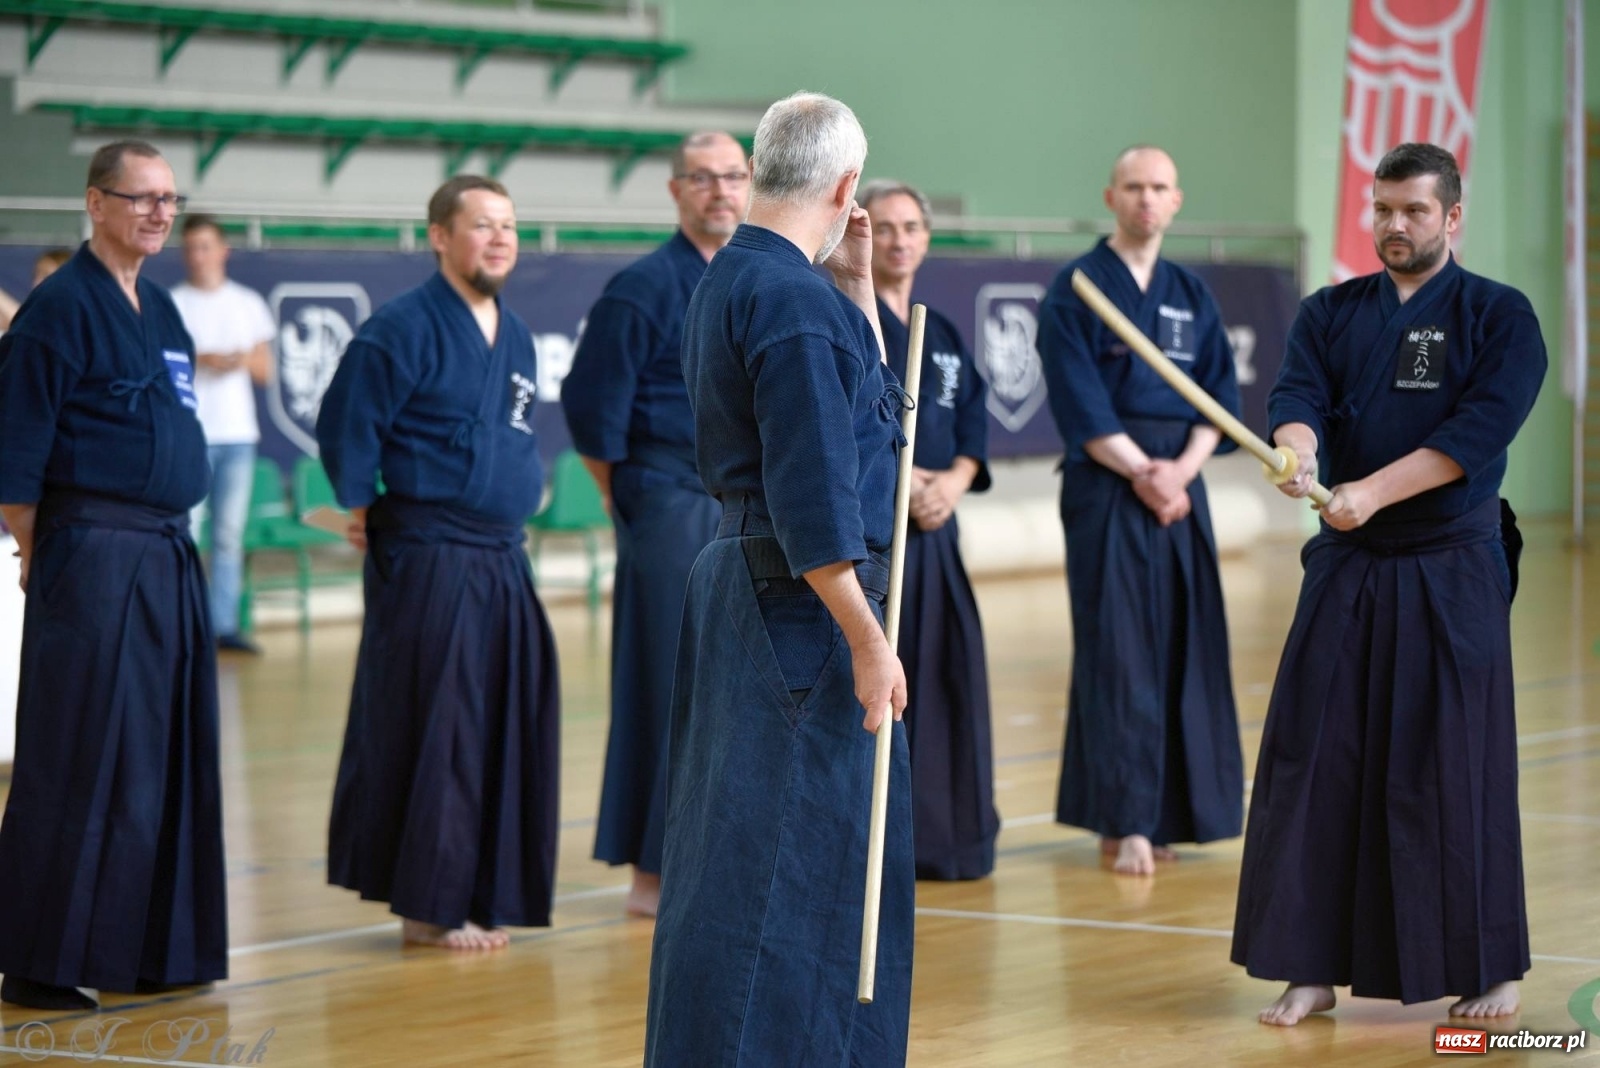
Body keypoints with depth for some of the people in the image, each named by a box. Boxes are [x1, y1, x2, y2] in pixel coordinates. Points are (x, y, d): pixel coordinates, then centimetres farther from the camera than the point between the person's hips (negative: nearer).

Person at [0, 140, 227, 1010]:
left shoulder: (161, 312, 15)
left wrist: (168, 539, 16)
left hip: (166, 561, 8)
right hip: (92, 561, -8)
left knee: (162, 758, 11)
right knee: (79, 764, -6)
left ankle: (150, 952, 20)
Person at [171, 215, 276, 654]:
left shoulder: (249, 304, 13)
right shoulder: (171, 304, 2)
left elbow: (265, 370, 15)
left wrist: (245, 360, -6)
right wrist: (201, 360, -14)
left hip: (238, 434, 4)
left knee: (230, 533, 5)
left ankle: (224, 624, 8)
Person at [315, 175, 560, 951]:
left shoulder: (515, 337, 14)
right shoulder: (403, 329, -12)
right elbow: (345, 430, -11)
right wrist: (365, 512, -3)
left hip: (499, 561, 8)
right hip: (426, 562, -8)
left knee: (506, 730, 9)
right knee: (431, 733, -4)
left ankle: (481, 899, 19)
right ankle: (429, 907, 4)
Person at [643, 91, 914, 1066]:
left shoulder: (734, 280, 13)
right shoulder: (792, 298, -19)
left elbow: (861, 401, 24)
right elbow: (812, 498, -23)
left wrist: (857, 284, 15)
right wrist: (869, 642, -21)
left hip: (748, 590, 11)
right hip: (801, 613, -11)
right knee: (776, 861, -6)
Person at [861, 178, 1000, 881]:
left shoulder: (942, 334, 17)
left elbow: (972, 424, 11)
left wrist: (953, 480, -5)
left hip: (934, 530, 7)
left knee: (947, 679, 7)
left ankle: (942, 835, 15)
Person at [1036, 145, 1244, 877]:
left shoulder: (1191, 295, 13)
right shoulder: (1076, 289, -2)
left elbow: (1221, 396, 8)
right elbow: (1079, 405, -10)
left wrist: (1182, 467, -8)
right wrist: (1140, 471, -15)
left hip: (1179, 484, 5)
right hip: (1105, 489, -5)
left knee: (1183, 649, 5)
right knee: (1118, 652, -8)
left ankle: (1164, 813, 14)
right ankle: (1122, 822, -6)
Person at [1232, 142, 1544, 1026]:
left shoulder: (1499, 316, -2)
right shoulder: (1331, 314, 9)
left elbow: (1478, 432, -15)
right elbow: (1298, 396, -6)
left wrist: (1370, 493, -24)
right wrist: (1296, 453, -30)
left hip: (1452, 571, -3)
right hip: (1346, 566, 4)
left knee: (1456, 769, -3)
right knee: (1317, 758, 1)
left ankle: (1489, 970, 10)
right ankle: (1314, 968, 8)